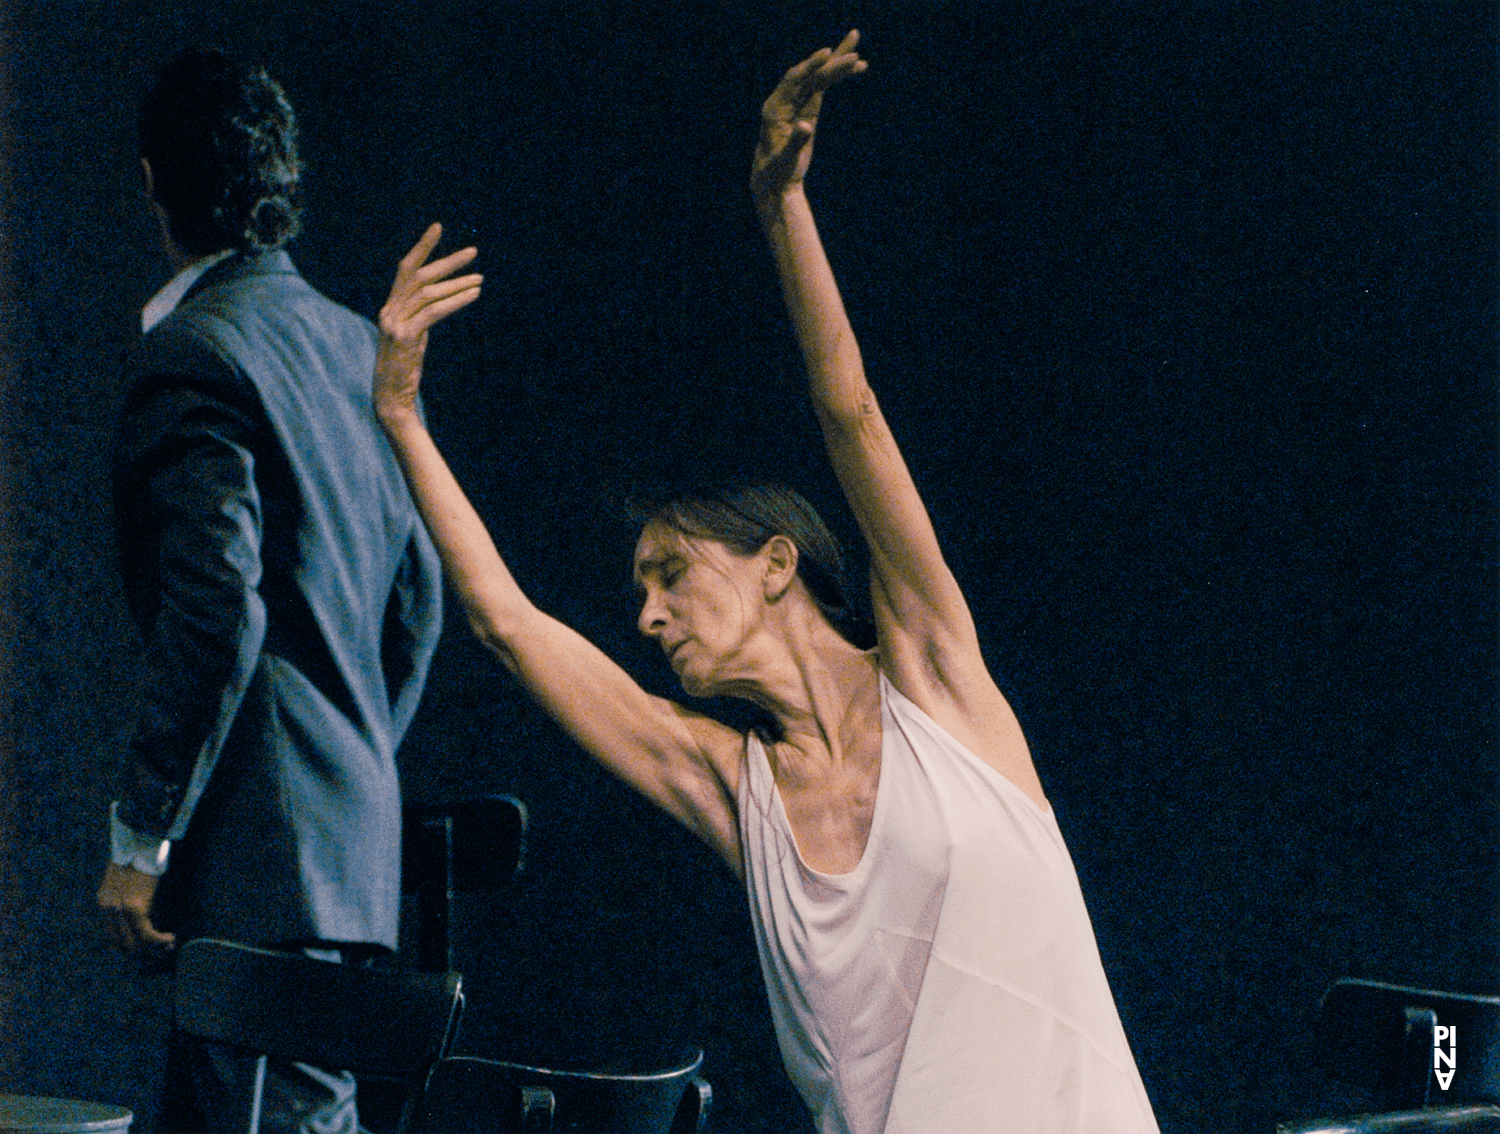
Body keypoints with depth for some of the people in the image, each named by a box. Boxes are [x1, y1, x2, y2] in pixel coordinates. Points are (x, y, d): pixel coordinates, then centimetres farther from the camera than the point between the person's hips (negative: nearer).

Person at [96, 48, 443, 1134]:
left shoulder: (193, 349, -11)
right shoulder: (359, 345, 14)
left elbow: (217, 609, -20)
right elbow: (417, 599, 18)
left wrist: (142, 836, -14)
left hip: (262, 843, -8)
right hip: (357, 832, 9)